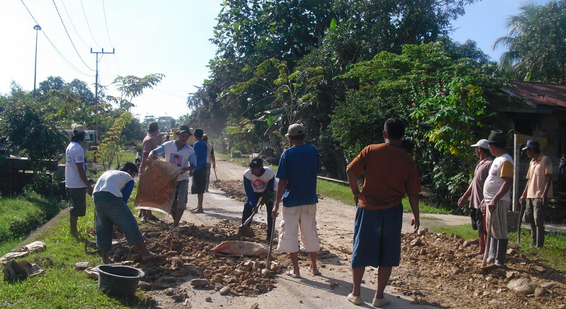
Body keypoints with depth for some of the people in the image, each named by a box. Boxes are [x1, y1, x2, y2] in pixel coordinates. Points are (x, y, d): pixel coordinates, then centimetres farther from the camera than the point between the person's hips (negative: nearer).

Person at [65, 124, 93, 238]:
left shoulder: (69, 146, 10)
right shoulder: (79, 149, -19)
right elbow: (80, 170, -21)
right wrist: (89, 186, -19)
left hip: (69, 183, 9)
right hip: (78, 185, -9)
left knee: (74, 208, 19)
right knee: (76, 210, 1)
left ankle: (73, 230, 30)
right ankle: (74, 232, 9)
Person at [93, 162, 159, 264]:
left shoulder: (108, 172, 35)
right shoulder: (129, 179, 20)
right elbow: (124, 198, 11)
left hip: (96, 196, 5)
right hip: (112, 197, -5)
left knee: (102, 227, 19)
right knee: (129, 223, 4)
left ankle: (104, 257, 25)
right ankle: (145, 253, 7)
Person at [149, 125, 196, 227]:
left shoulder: (190, 150, -6)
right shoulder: (167, 145, -5)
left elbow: (193, 166, -9)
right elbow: (154, 152, -11)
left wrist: (186, 169, -32)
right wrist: (152, 154, -37)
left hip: (182, 179, -1)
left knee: (181, 202, -16)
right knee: (171, 203, 9)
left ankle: (176, 224, -8)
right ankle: (175, 222, 31)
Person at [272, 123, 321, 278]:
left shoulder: (287, 154, -12)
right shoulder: (313, 151, -1)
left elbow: (282, 182, -13)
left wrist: (276, 205, -10)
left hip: (291, 201, -4)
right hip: (310, 200, 4)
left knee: (290, 235, 8)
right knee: (310, 233, 16)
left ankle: (295, 270, 11)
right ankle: (314, 267, 25)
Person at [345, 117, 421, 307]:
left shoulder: (371, 151, -7)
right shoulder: (407, 161, -3)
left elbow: (351, 171, -12)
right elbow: (413, 193, 0)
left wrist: (356, 193, 2)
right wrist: (416, 216, 12)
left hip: (368, 209, 0)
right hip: (392, 212, 1)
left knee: (361, 252, 12)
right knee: (387, 256, 13)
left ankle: (356, 294, 22)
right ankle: (379, 296, 19)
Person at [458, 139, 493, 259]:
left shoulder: (490, 164, -15)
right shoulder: (480, 164, 16)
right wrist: (465, 196, 24)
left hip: (483, 203, -10)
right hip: (475, 202, 10)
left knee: (485, 229, -1)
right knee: (479, 229, 16)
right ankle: (481, 250, 25)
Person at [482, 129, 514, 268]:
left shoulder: (505, 161, -15)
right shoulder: (497, 159, 17)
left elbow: (507, 183, -24)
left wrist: (495, 200, -31)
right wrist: (486, 200, 24)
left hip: (499, 202, -11)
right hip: (491, 201, 11)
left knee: (500, 233, -4)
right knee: (493, 232, 16)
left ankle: (500, 262, 2)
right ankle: (491, 258, 25)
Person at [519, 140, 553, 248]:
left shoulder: (545, 160, -6)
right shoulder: (532, 162, 18)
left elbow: (549, 177, -13)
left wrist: (545, 194, -21)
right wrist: (524, 195, 17)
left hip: (540, 196, -8)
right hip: (530, 195, 8)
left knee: (538, 221, -8)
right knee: (531, 220, 12)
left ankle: (539, 245, -4)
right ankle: (534, 241, 25)